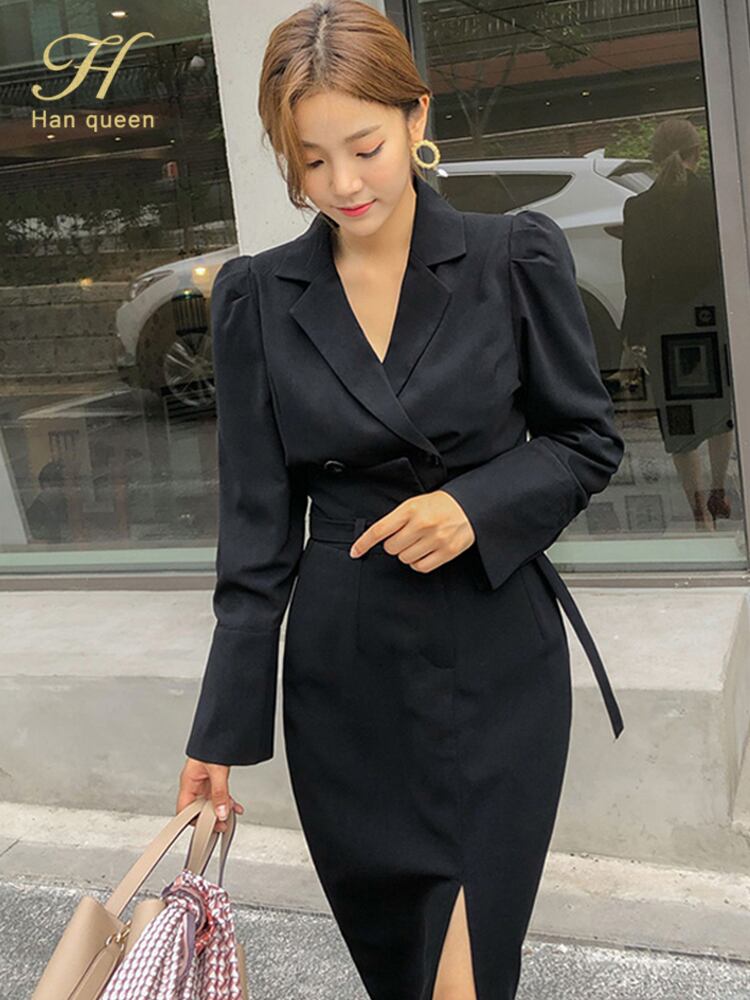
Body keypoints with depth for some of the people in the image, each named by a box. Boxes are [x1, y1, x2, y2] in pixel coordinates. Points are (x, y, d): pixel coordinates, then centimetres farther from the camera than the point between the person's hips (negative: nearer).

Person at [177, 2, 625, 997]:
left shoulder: (517, 258, -4)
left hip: (495, 661, -1)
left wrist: (478, 504, -16)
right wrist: (223, 730, 0)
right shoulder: (256, 297, 0)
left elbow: (589, 441, 5)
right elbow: (256, 526, 1)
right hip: (342, 669, 2)